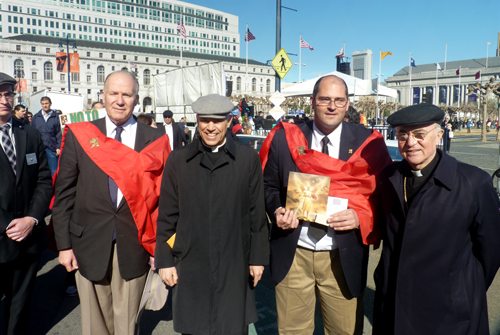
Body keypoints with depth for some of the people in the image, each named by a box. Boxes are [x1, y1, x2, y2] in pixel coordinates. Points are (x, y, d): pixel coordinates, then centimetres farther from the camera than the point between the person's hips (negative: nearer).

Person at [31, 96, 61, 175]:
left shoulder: (55, 116, 2)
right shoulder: (36, 117, 6)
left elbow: (58, 133, 1)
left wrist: (58, 147, -4)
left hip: (51, 148, -1)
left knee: (54, 171, 1)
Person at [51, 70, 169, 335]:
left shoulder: (154, 140, -2)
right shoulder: (78, 135, -1)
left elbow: (162, 195, 0)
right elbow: (64, 194, 2)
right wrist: (64, 244, 0)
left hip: (134, 246, 0)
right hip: (90, 244, 1)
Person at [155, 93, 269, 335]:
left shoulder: (248, 158, -3)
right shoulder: (178, 159, 0)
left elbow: (257, 213, 1)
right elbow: (167, 216, 2)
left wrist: (258, 257, 2)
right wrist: (165, 260, 2)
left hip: (234, 266, 0)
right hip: (189, 266, 1)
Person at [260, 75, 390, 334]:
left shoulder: (368, 143, -3)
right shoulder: (285, 138, -2)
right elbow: (269, 186, 7)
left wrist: (361, 216, -17)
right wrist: (277, 211, -13)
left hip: (343, 258, 0)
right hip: (293, 253, 1)